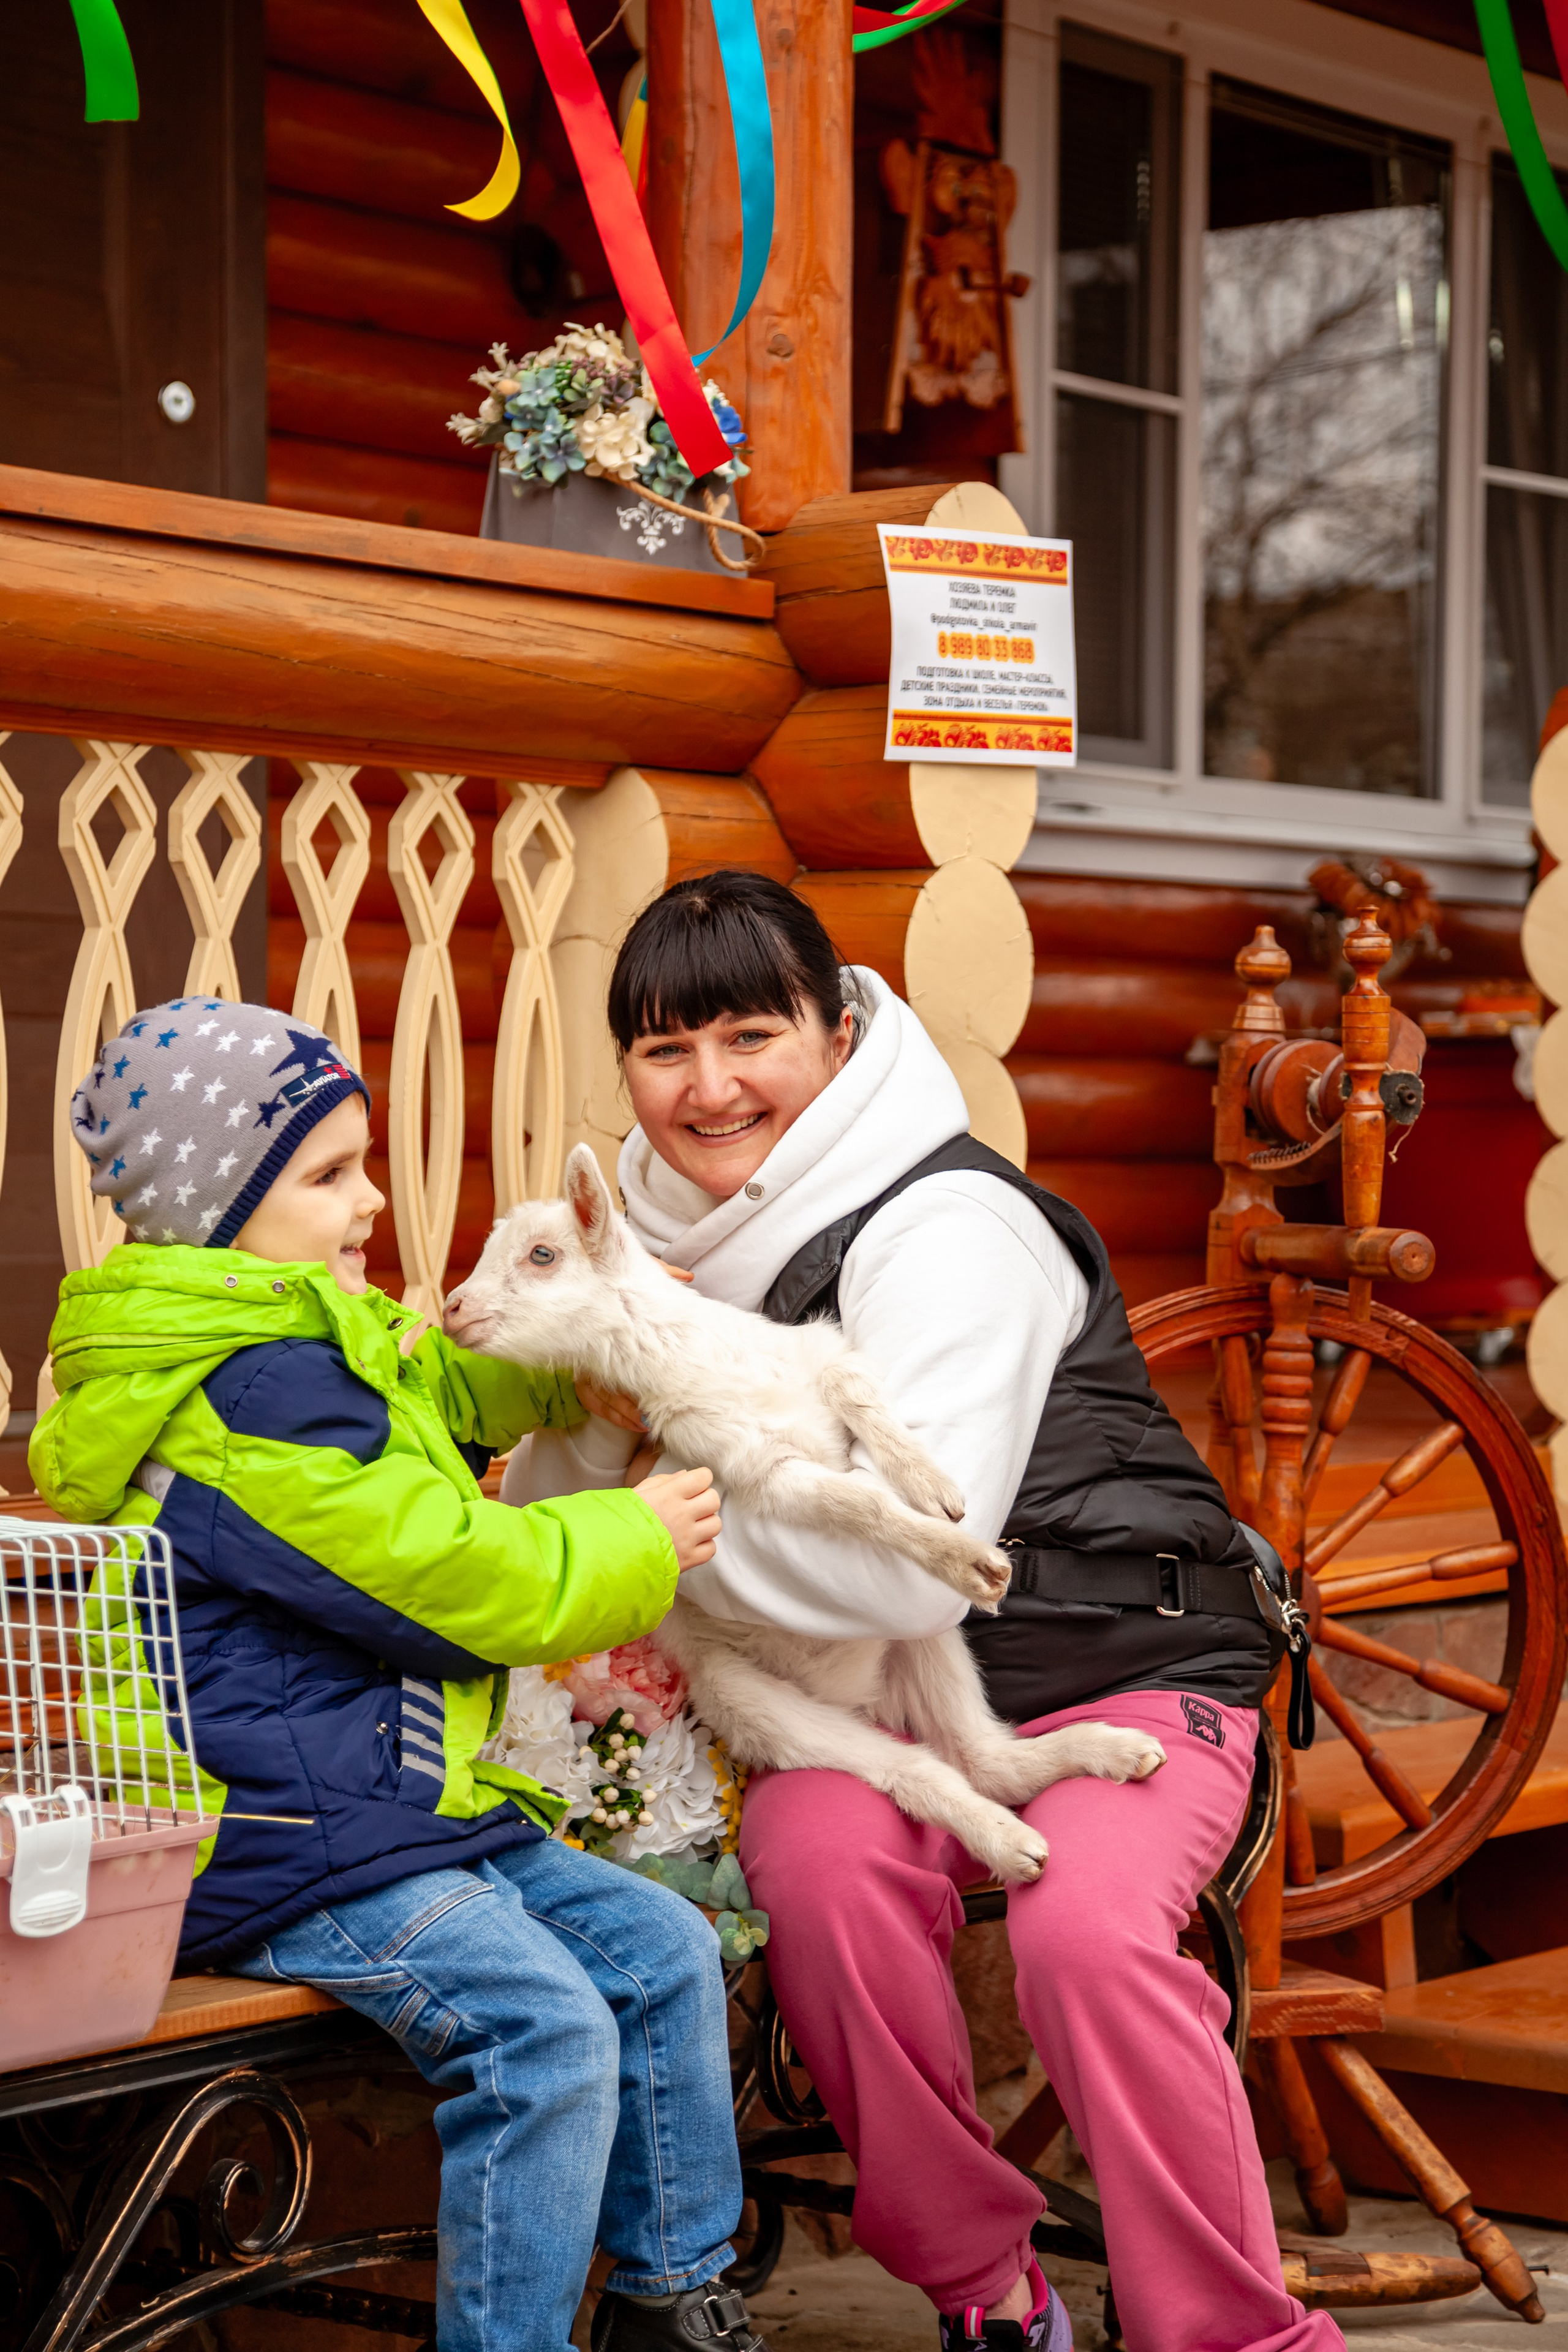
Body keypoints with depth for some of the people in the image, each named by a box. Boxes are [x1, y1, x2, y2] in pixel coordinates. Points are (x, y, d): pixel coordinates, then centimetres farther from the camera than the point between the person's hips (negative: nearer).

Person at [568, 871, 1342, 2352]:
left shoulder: (945, 1228, -17)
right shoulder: (678, 1225, 6)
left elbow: (905, 1566, -27)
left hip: (1117, 1670, -5)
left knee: (1082, 1927, -34)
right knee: (817, 1858, -29)